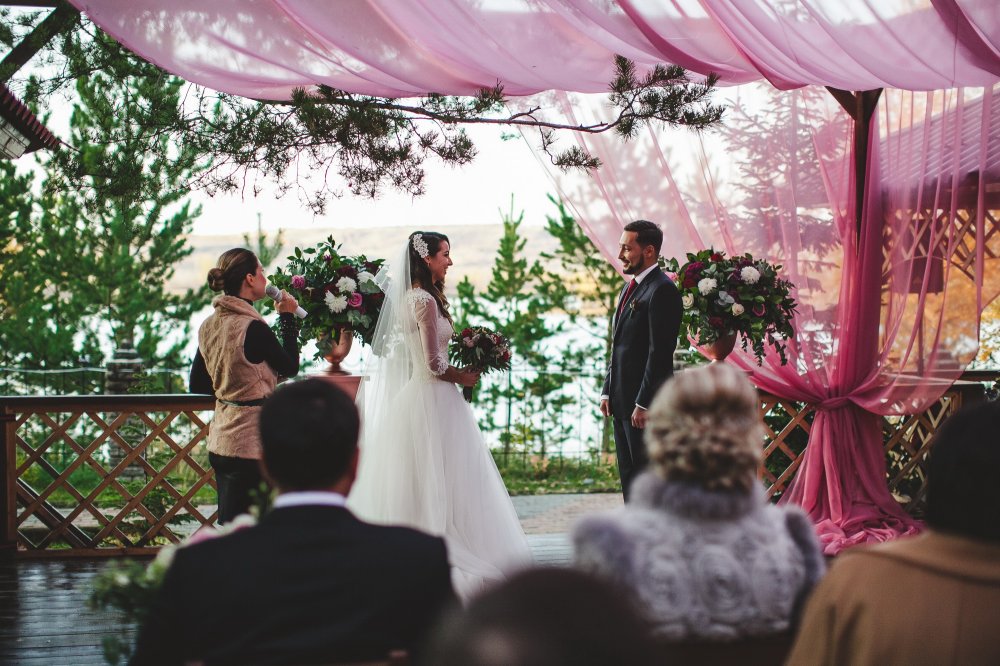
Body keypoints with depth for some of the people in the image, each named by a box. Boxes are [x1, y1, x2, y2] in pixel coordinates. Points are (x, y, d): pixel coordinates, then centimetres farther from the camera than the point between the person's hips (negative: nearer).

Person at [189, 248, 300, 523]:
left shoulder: (208, 326, 6)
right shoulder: (252, 327, -18)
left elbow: (197, 385, 14)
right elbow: (290, 366, -4)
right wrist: (287, 317, 2)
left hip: (219, 442, 9)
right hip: (250, 442, -8)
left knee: (227, 523, 14)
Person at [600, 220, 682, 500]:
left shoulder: (662, 290, -14)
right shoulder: (630, 288, 17)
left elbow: (660, 351, -19)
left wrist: (643, 404, -20)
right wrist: (607, 392, 14)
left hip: (646, 403, -10)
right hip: (622, 401, 10)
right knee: (629, 475, 13)